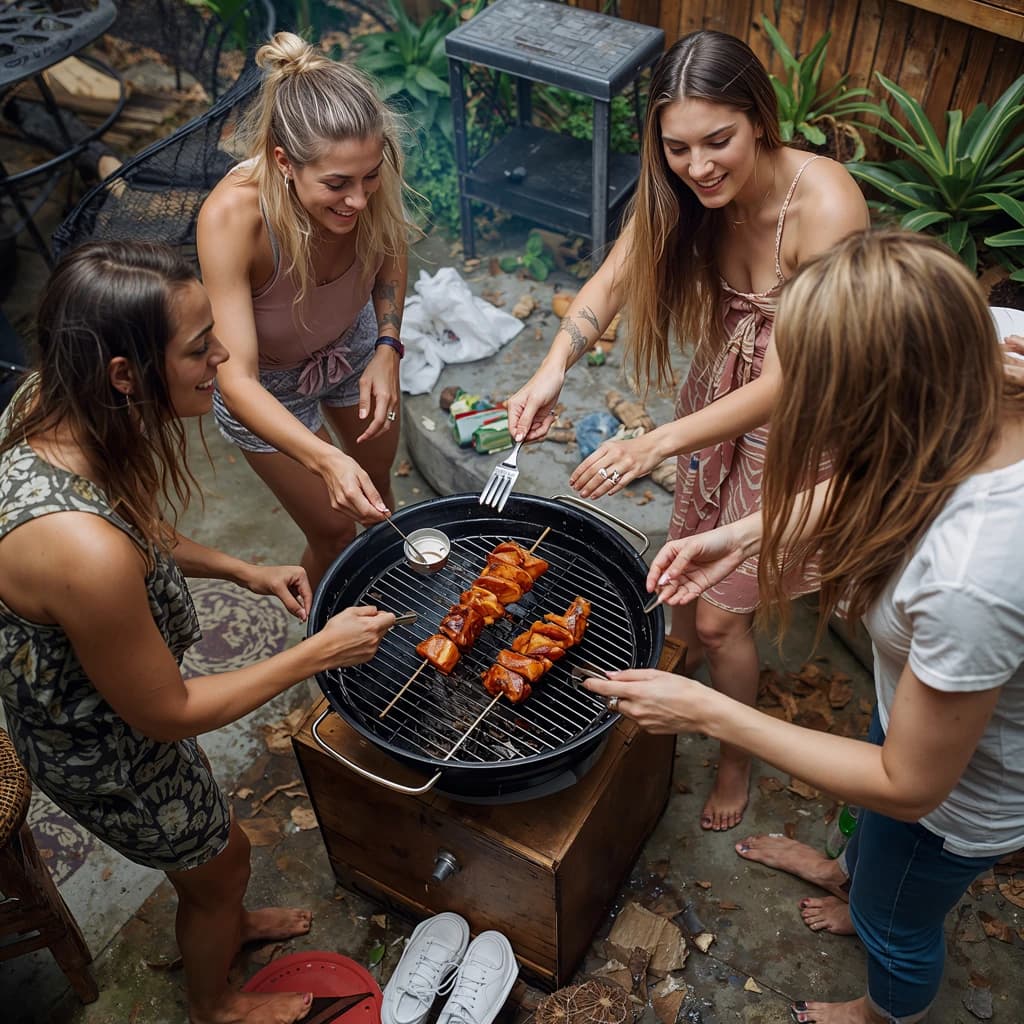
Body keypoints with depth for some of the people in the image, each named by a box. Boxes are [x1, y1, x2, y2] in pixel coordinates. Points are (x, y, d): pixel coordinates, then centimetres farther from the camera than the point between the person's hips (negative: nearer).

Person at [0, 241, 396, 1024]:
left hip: (67, 687, 7)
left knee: (201, 809, 33)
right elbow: (164, 713, -27)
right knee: (221, 857, 22)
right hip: (104, 750, -7)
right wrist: (319, 653, -22)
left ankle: (227, 922, 66)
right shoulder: (85, 553, -44)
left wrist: (242, 570, -3)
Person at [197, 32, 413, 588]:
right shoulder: (231, 217, -41)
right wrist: (326, 460, -57)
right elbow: (237, 380, -43)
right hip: (266, 383, -4)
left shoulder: (366, 177, -29)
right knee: (334, 531, 6)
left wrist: (388, 347, -20)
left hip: (351, 341, 4)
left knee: (377, 483, 24)